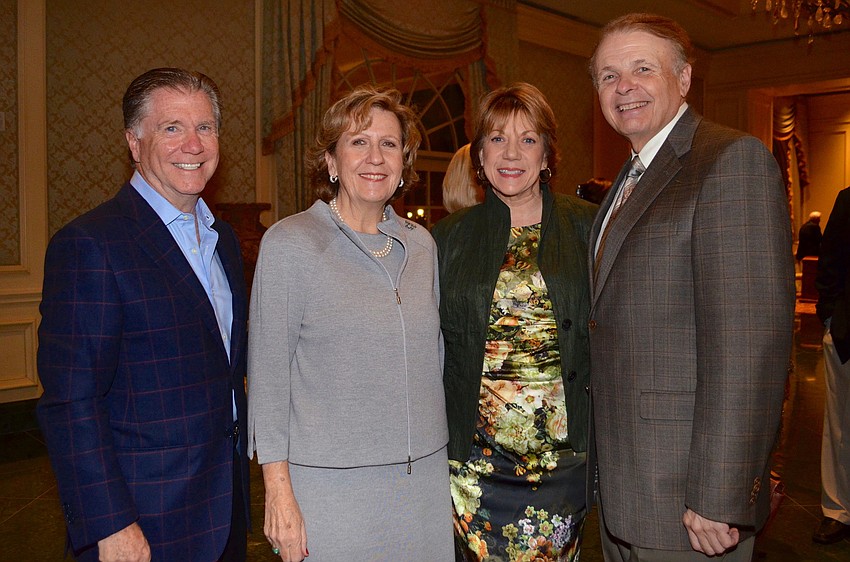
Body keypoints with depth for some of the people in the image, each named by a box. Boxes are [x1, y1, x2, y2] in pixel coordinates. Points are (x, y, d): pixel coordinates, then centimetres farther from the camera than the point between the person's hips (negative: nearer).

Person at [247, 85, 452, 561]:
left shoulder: (420, 243, 5)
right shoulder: (290, 244, -9)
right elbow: (268, 374, -8)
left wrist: (441, 450, 14)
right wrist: (279, 491, -10)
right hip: (330, 483, -4)